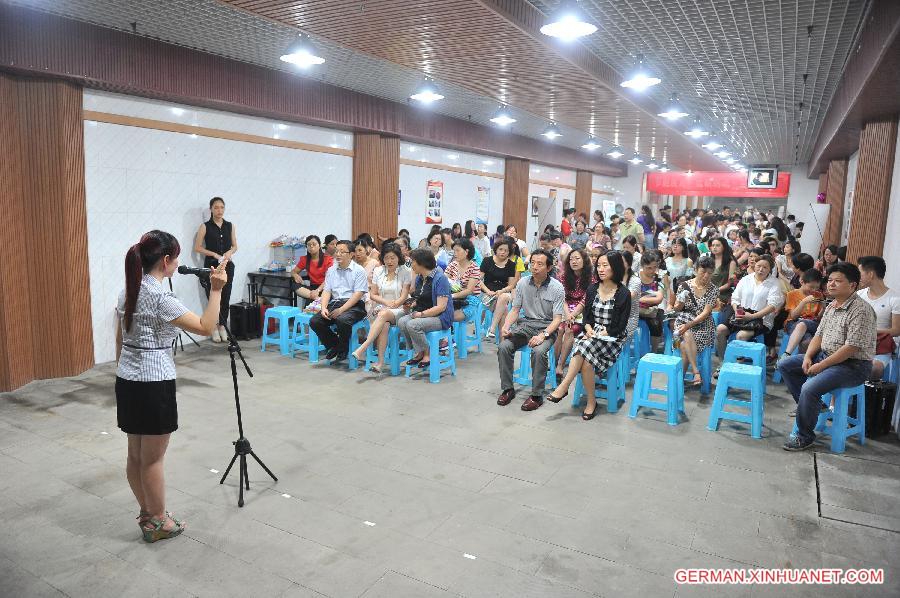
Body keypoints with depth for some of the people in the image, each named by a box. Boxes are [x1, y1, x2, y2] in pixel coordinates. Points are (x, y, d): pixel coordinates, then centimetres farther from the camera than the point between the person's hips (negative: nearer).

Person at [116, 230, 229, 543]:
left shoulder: (127, 291, 7)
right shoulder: (160, 297, -19)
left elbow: (119, 339, 14)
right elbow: (205, 328, -19)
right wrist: (216, 289, -16)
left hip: (126, 382, 9)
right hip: (154, 385, -9)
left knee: (135, 455, 18)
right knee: (152, 459, 5)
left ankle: (147, 513, 33)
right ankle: (157, 522, 20)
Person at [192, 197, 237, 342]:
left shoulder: (230, 226, 9)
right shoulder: (205, 226, -1)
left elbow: (235, 246, 13)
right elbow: (197, 247, -2)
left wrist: (229, 252, -9)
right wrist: (214, 254, -13)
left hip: (227, 265, 3)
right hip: (211, 265, -3)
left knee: (225, 297, 3)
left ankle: (222, 326, 15)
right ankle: (214, 328, 11)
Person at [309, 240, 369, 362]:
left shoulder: (359, 270, -2)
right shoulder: (331, 270, 17)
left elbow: (358, 294, -10)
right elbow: (327, 291, 11)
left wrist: (341, 310, -19)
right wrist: (324, 308, -9)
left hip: (354, 305, -6)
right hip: (334, 303, 6)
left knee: (342, 320, -36)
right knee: (314, 321, -17)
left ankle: (342, 351, -8)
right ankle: (333, 346, 5)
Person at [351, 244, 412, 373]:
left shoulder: (406, 272, 1)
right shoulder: (378, 271, 11)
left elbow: (404, 297, -4)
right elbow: (372, 295, 10)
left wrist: (392, 305, -18)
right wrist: (386, 302, -7)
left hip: (399, 310, -2)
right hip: (380, 308, 2)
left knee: (383, 314, -37)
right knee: (384, 325, -34)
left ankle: (362, 349, -45)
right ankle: (380, 362, -39)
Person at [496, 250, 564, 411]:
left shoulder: (556, 287, -7)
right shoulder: (522, 283, 3)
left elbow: (557, 319, -9)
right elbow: (515, 310, 8)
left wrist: (543, 335, -25)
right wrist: (506, 326, -12)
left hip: (546, 327, -4)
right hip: (525, 324, 4)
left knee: (539, 351, -33)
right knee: (504, 347, -21)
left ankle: (537, 395, -17)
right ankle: (507, 389, -4)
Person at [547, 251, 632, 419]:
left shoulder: (623, 294, -5)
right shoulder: (592, 289, 9)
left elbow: (620, 326, -7)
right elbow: (587, 316, 11)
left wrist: (599, 335, -16)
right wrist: (589, 329, -10)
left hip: (612, 338, -4)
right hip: (592, 333, 4)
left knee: (585, 347, -33)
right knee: (585, 360, -30)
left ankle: (564, 386, -25)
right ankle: (591, 401, -20)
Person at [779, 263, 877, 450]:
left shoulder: (861, 310, -19)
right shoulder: (831, 306, 10)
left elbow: (851, 347, -24)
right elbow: (819, 335, 14)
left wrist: (821, 366, -22)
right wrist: (808, 357, -4)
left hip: (853, 366, -10)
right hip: (825, 356, 10)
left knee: (810, 388, -28)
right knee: (785, 365, 5)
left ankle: (805, 436, -9)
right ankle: (812, 405, 11)